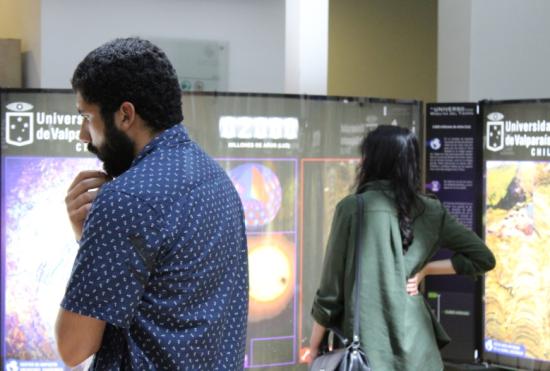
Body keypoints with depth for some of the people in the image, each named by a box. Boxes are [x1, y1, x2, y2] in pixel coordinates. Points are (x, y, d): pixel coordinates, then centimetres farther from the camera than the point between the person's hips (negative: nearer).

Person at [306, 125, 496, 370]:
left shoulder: (351, 208, -6)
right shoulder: (430, 211, 5)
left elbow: (330, 289, -3)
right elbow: (483, 258, 9)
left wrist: (314, 348, 7)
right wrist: (424, 269, 7)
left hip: (365, 346, -4)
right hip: (416, 347, 4)